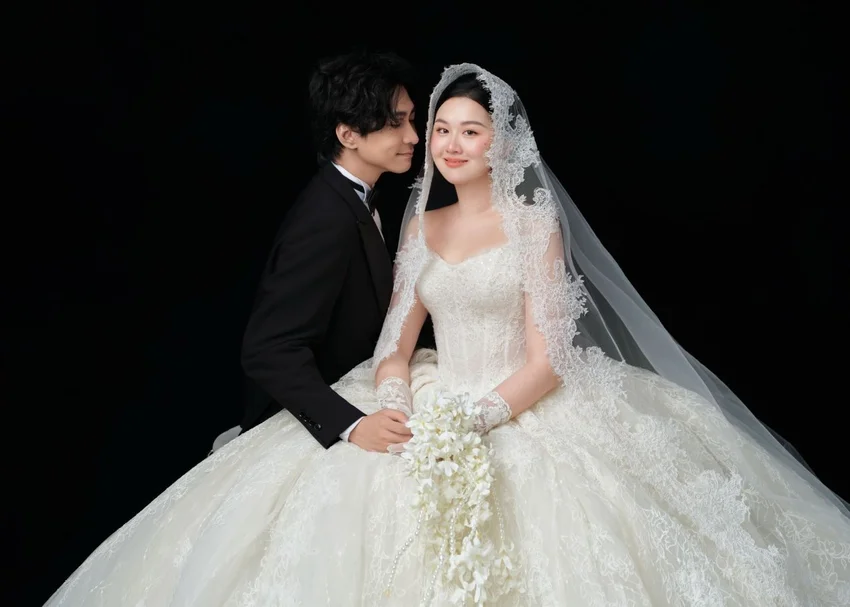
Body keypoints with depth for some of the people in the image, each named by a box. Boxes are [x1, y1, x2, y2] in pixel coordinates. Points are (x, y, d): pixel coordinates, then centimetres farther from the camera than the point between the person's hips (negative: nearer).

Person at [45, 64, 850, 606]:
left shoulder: (536, 224, -1)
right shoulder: (419, 226, 12)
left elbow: (546, 360, -8)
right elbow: (397, 341, 7)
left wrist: (476, 422, -21)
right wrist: (394, 412, -13)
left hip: (524, 413, -4)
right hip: (434, 409, 4)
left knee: (527, 536, -24)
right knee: (340, 513, -15)